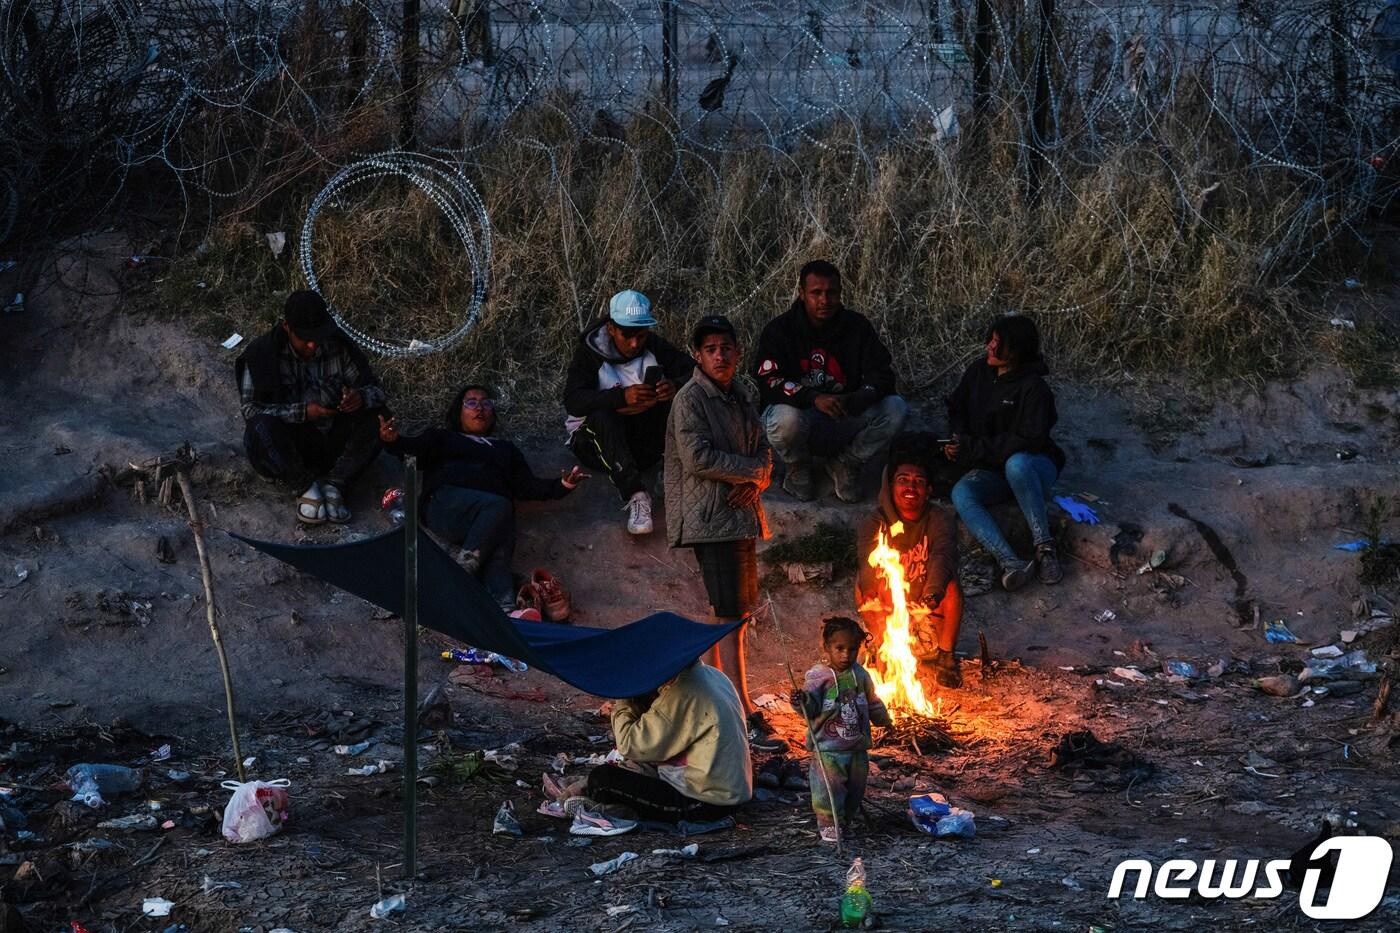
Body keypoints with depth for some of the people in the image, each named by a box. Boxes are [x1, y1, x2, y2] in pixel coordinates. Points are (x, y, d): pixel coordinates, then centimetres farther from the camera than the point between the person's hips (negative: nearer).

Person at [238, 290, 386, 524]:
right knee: (262, 426, -34)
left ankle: (335, 484, -28)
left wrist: (361, 397, -25)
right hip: (287, 446, -3)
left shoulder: (339, 348, -2)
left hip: (330, 442, 3)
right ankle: (306, 487, -26)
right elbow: (250, 410, -16)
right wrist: (302, 412, -28)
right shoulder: (262, 353, -10)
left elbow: (376, 391, 1)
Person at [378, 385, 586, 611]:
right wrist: (394, 441, -13)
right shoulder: (442, 437, 32)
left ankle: (505, 611, -58)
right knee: (498, 505, -36)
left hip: (494, 513, 2)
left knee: (500, 550, -33)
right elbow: (415, 449, 11)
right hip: (447, 503, -2)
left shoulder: (506, 448, 40)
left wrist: (561, 486, 5)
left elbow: (527, 484, 26)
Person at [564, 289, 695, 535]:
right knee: (603, 415, -36)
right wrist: (622, 397, -40)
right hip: (597, 442, -2)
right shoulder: (590, 352, -10)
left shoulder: (653, 347, -1)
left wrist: (676, 386, -33)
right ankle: (634, 494, -42)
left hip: (642, 445, 2)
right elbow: (573, 401, -25)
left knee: (674, 404, -22)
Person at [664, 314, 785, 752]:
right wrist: (755, 469, -11)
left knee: (733, 612, 12)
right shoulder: (690, 399, -9)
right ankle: (745, 718, -11)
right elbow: (698, 457, -18)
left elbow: (762, 449, 15)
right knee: (731, 617, -11)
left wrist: (755, 483, -7)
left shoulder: (744, 393, 14)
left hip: (742, 514, 8)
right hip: (710, 517, -8)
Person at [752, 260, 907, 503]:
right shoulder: (780, 329, -9)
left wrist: (861, 397, -28)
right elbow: (768, 382, -21)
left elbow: (883, 374, -4)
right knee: (787, 419, -39)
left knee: (895, 409, -21)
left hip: (844, 421, 3)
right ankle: (797, 467, -1)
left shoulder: (856, 326, 0)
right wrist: (814, 398, -35)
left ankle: (845, 463, 4)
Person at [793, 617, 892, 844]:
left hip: (857, 747, 5)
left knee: (855, 788, 14)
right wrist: (802, 702, -38)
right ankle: (828, 825, 8)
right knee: (828, 788, -7)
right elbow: (811, 709, -18)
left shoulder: (860, 675, 4)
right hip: (827, 748, -5)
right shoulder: (817, 676, -12)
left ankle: (845, 821, 32)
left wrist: (884, 719, 18)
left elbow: (872, 703, 19)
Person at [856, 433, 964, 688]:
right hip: (886, 610, 0)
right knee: (864, 585, -26)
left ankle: (945, 656, -11)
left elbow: (943, 557, -32)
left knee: (952, 587, -28)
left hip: (929, 610, 0)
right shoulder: (874, 523, -10)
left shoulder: (941, 520, -12)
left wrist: (935, 592, -53)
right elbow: (867, 562, -30)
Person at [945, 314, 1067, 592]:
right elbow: (957, 409, 18)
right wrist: (961, 440, -3)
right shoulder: (979, 372, 2)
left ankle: (1044, 546, -32)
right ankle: (1009, 562, -47)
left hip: (1033, 467, -5)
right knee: (961, 493, -28)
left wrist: (975, 449, -24)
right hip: (993, 471, 5)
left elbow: (1030, 441, -23)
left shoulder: (1033, 388, -17)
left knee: (1016, 464, -42)